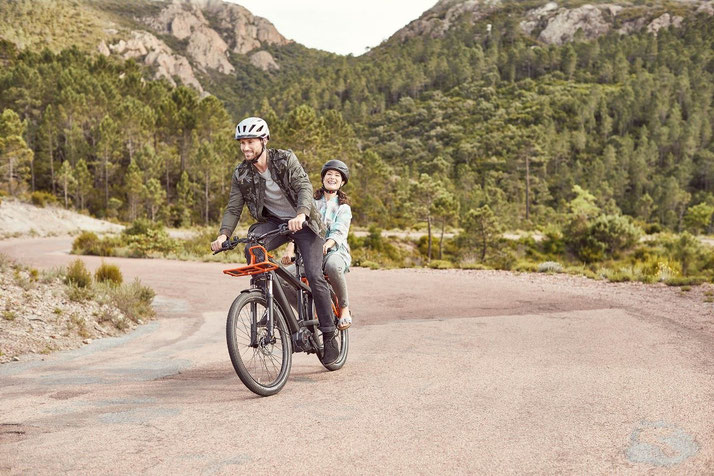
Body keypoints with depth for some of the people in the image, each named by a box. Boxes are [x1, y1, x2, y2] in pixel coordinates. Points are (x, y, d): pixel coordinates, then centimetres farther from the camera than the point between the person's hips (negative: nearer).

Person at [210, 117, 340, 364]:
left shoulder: (285, 159, -15)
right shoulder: (241, 175, -5)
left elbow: (305, 187, -26)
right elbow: (233, 209, -6)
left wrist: (301, 215, -46)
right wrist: (223, 235, -24)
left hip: (302, 221, -3)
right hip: (273, 221, 3)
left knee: (314, 275, -16)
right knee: (252, 250, -31)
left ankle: (329, 336, -2)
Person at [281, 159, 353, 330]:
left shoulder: (343, 208, 10)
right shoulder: (312, 202, 16)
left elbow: (339, 232, -9)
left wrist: (327, 244, -32)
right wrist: (290, 247, -18)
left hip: (335, 253, -3)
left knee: (332, 265, -41)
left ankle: (344, 309, -19)